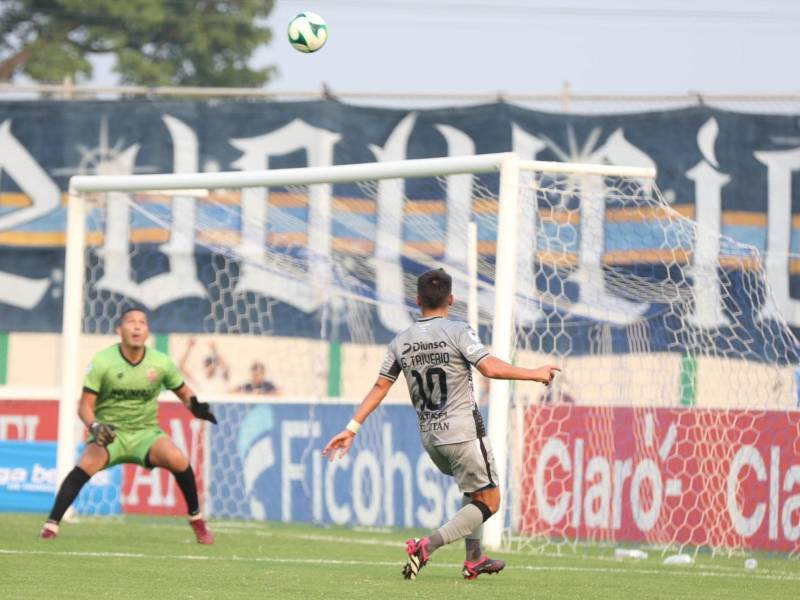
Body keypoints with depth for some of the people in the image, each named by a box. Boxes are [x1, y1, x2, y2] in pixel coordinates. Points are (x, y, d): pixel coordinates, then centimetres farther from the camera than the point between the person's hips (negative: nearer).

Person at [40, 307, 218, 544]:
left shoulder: (161, 363, -4)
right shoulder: (102, 362, -11)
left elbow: (183, 392, 12)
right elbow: (85, 406, -8)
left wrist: (195, 405, -11)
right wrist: (95, 426, -29)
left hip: (146, 433, 1)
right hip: (109, 433, -1)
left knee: (178, 460, -26)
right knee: (85, 466, -31)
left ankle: (197, 520, -5)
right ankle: (51, 525, -24)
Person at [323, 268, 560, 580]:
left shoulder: (401, 341, 5)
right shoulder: (457, 332, -11)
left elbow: (379, 387, 5)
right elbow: (491, 368, -22)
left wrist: (351, 428, 9)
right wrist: (535, 374, -10)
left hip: (430, 436, 7)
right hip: (463, 431, -7)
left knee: (475, 491, 29)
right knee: (488, 501, 0)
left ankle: (474, 559, 23)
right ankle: (426, 547, -16)